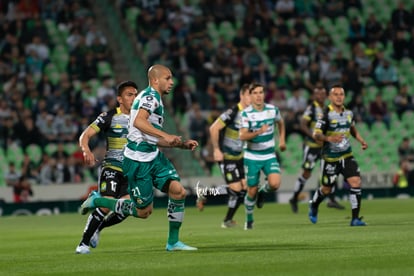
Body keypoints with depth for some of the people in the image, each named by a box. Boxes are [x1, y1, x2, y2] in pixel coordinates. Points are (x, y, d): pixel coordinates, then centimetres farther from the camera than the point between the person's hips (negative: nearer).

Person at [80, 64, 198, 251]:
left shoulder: (156, 100, 20)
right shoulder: (150, 96, -11)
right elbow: (138, 121, -30)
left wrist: (182, 145, 18)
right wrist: (166, 135, -32)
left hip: (153, 157, 9)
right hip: (138, 160, -9)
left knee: (178, 191, -7)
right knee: (143, 211, -2)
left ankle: (173, 242, 1)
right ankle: (97, 201, 17)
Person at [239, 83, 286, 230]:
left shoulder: (273, 110, -2)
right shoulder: (246, 113, -12)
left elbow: (280, 123, 21)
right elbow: (242, 136, -21)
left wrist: (282, 140, 12)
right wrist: (259, 132, -36)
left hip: (269, 156, 2)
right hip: (252, 157, -2)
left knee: (275, 184, -22)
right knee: (252, 192, 3)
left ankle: (263, 191, 14)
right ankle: (249, 220, 26)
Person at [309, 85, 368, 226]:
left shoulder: (348, 113, 4)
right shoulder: (326, 114, -14)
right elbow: (316, 134, -18)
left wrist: (361, 140, 8)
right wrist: (329, 138, -36)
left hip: (347, 156, 4)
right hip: (330, 158, -4)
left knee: (356, 182, -13)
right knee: (326, 189, 8)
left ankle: (355, 218, -7)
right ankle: (314, 205, 42)